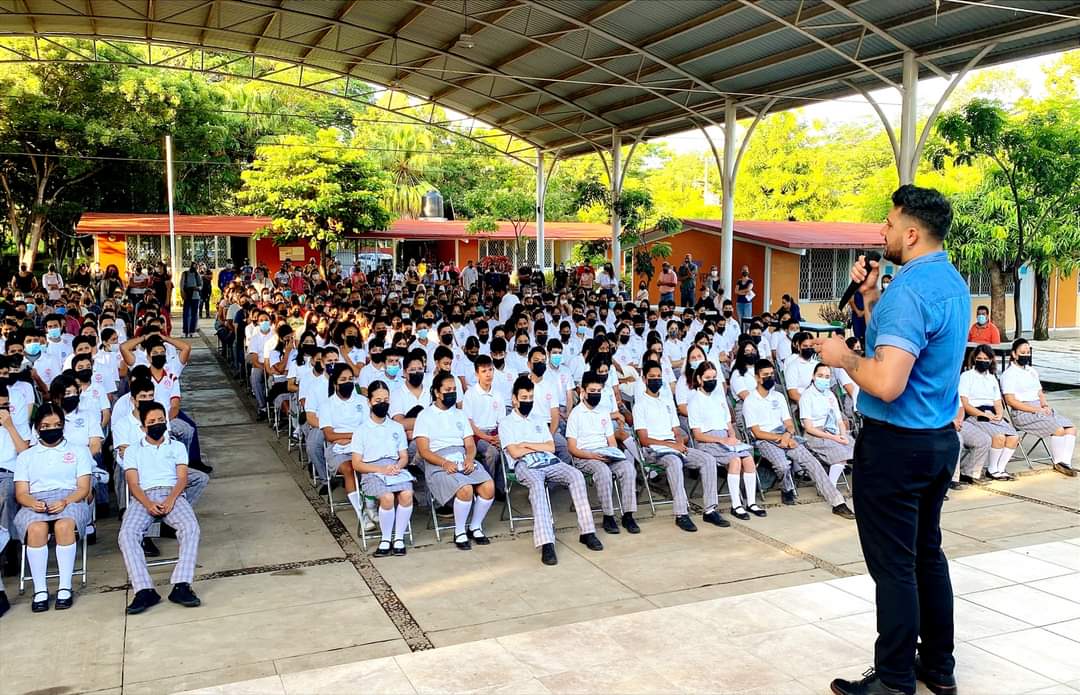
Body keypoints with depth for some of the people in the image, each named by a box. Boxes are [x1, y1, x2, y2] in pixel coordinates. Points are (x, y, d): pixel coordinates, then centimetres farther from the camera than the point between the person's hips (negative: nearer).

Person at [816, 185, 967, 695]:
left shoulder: (908, 290, -22)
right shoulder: (953, 283, 10)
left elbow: (887, 382, -30)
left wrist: (842, 356, -14)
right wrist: (870, 295, 10)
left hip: (895, 444, -10)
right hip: (940, 439, 10)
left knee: (894, 566, 1)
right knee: (928, 555, 19)